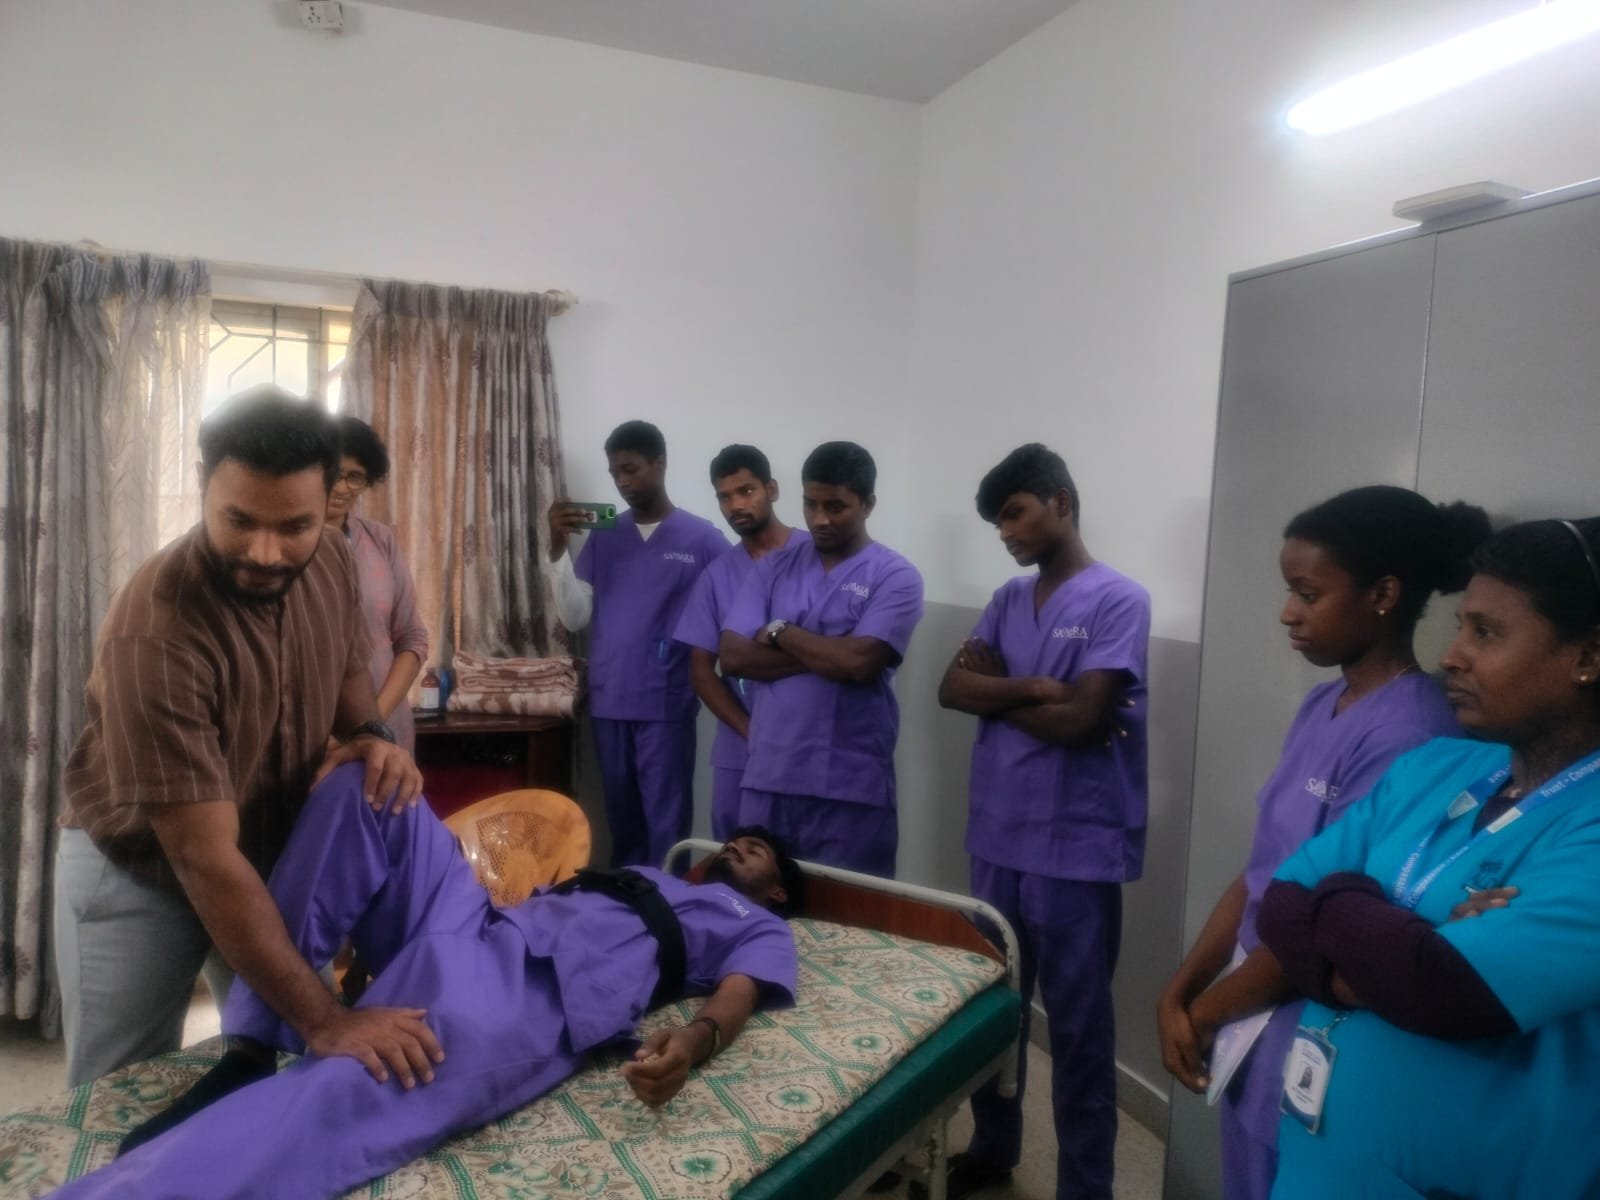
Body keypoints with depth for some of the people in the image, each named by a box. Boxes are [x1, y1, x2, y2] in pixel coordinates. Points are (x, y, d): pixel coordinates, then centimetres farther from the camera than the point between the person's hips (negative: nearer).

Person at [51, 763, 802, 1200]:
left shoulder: (757, 927, 22)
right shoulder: (638, 877, 41)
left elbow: (738, 995, -2)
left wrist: (693, 1042, -27)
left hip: (535, 992, -7)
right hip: (470, 934, 8)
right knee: (365, 786, -10)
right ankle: (248, 1054, -14)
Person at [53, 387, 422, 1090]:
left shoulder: (331, 562, -15)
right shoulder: (155, 634, -35)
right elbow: (205, 860, -35)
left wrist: (369, 737, -18)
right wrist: (324, 1022, -36)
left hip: (273, 853, 5)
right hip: (136, 873, -5)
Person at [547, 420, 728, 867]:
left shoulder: (703, 538, -4)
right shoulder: (602, 538, 9)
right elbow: (575, 618, 3)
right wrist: (558, 547, -8)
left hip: (666, 705, -4)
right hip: (608, 703, 4)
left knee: (666, 825, 1)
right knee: (622, 819, 15)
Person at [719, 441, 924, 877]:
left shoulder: (895, 576, -4)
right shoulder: (774, 567, 8)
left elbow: (859, 662, -19)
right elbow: (734, 656, -3)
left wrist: (780, 632, -6)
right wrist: (827, 654, -12)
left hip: (852, 787, -4)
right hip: (768, 776, 4)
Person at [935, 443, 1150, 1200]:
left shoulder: (1118, 601, -10)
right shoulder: (1009, 600, 10)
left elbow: (1080, 720, -19)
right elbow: (952, 689, 0)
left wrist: (998, 694, -6)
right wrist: (1033, 688, -14)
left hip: (1076, 851, -6)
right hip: (997, 838, 7)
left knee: (1077, 1028, 8)